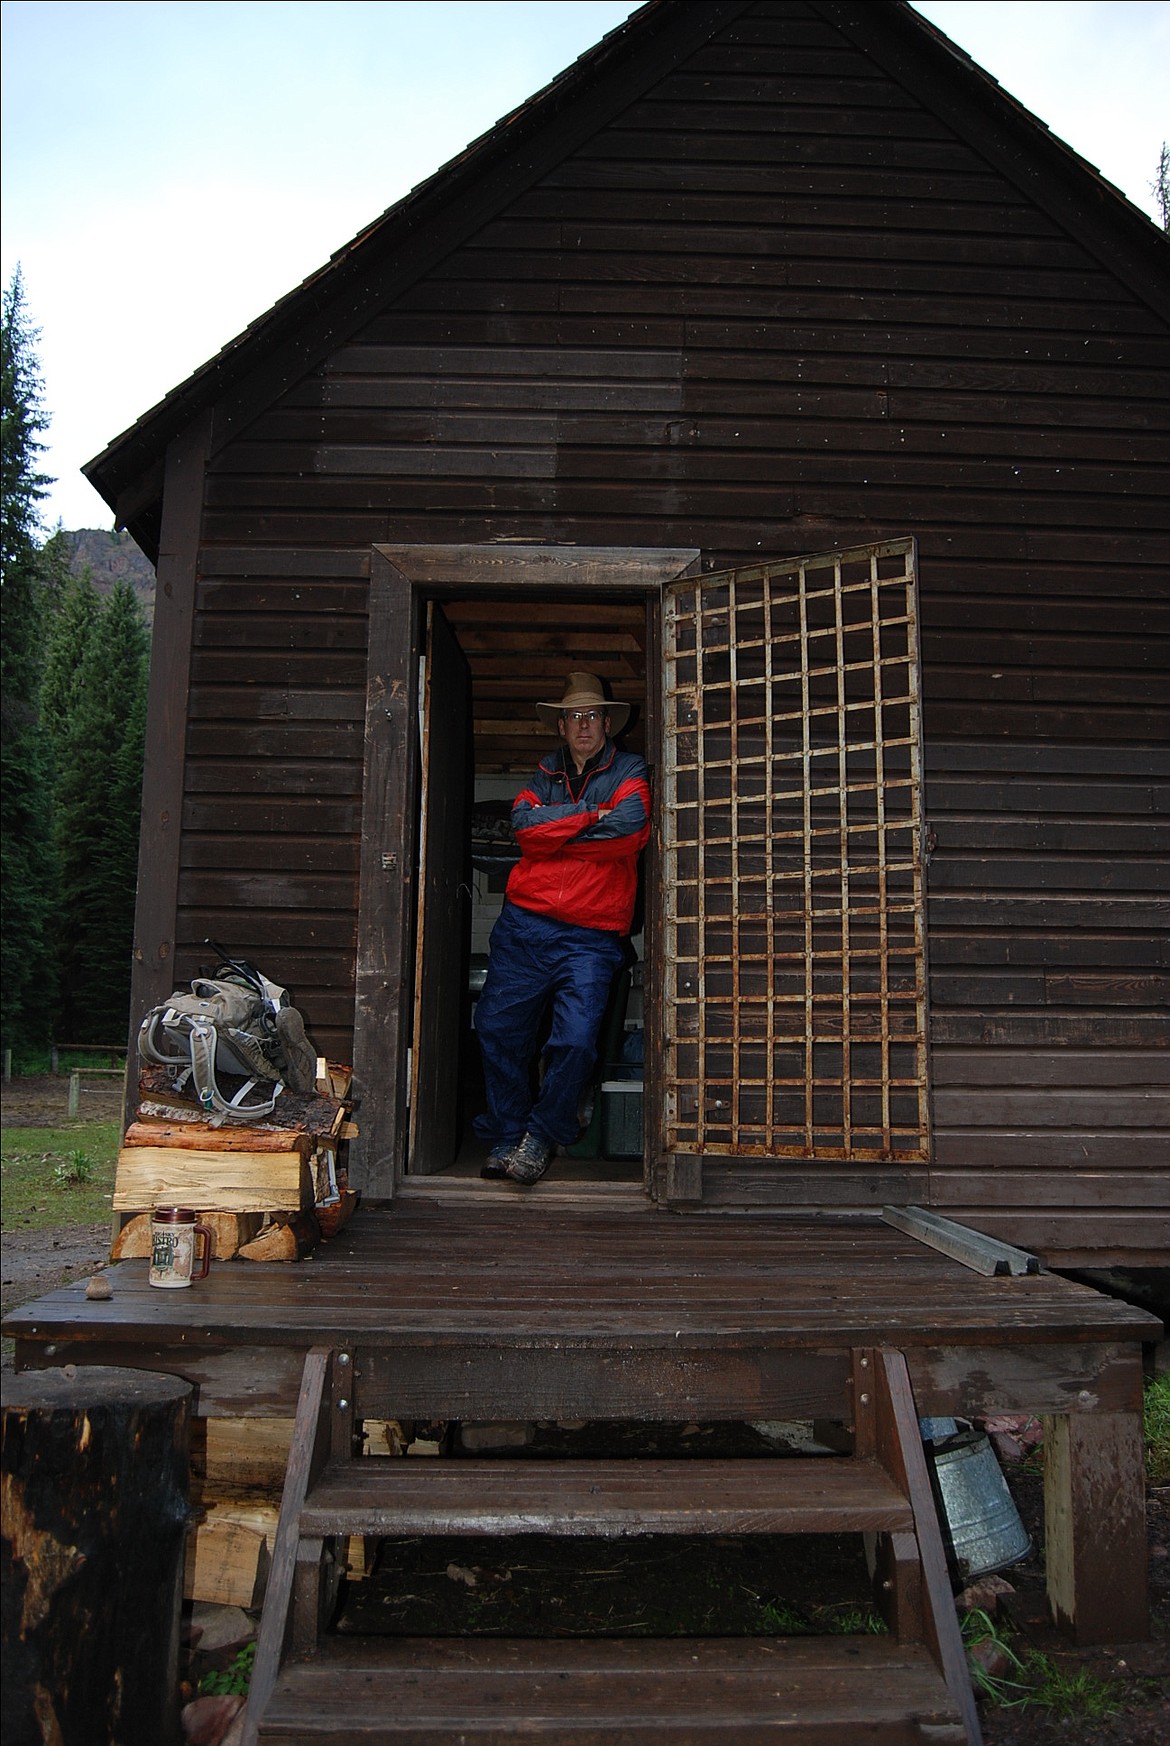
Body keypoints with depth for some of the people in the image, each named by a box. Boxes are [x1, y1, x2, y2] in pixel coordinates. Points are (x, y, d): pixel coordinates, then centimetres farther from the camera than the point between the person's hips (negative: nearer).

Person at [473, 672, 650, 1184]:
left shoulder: (629, 771, 8)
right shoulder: (545, 773, 18)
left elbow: (628, 828, -13)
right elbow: (523, 821, -3)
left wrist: (553, 832, -6)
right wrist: (590, 813, -8)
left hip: (591, 937, -3)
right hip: (524, 925, 3)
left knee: (575, 1040, -13)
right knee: (497, 1028, 0)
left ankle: (541, 1137, 9)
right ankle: (506, 1136, 17)